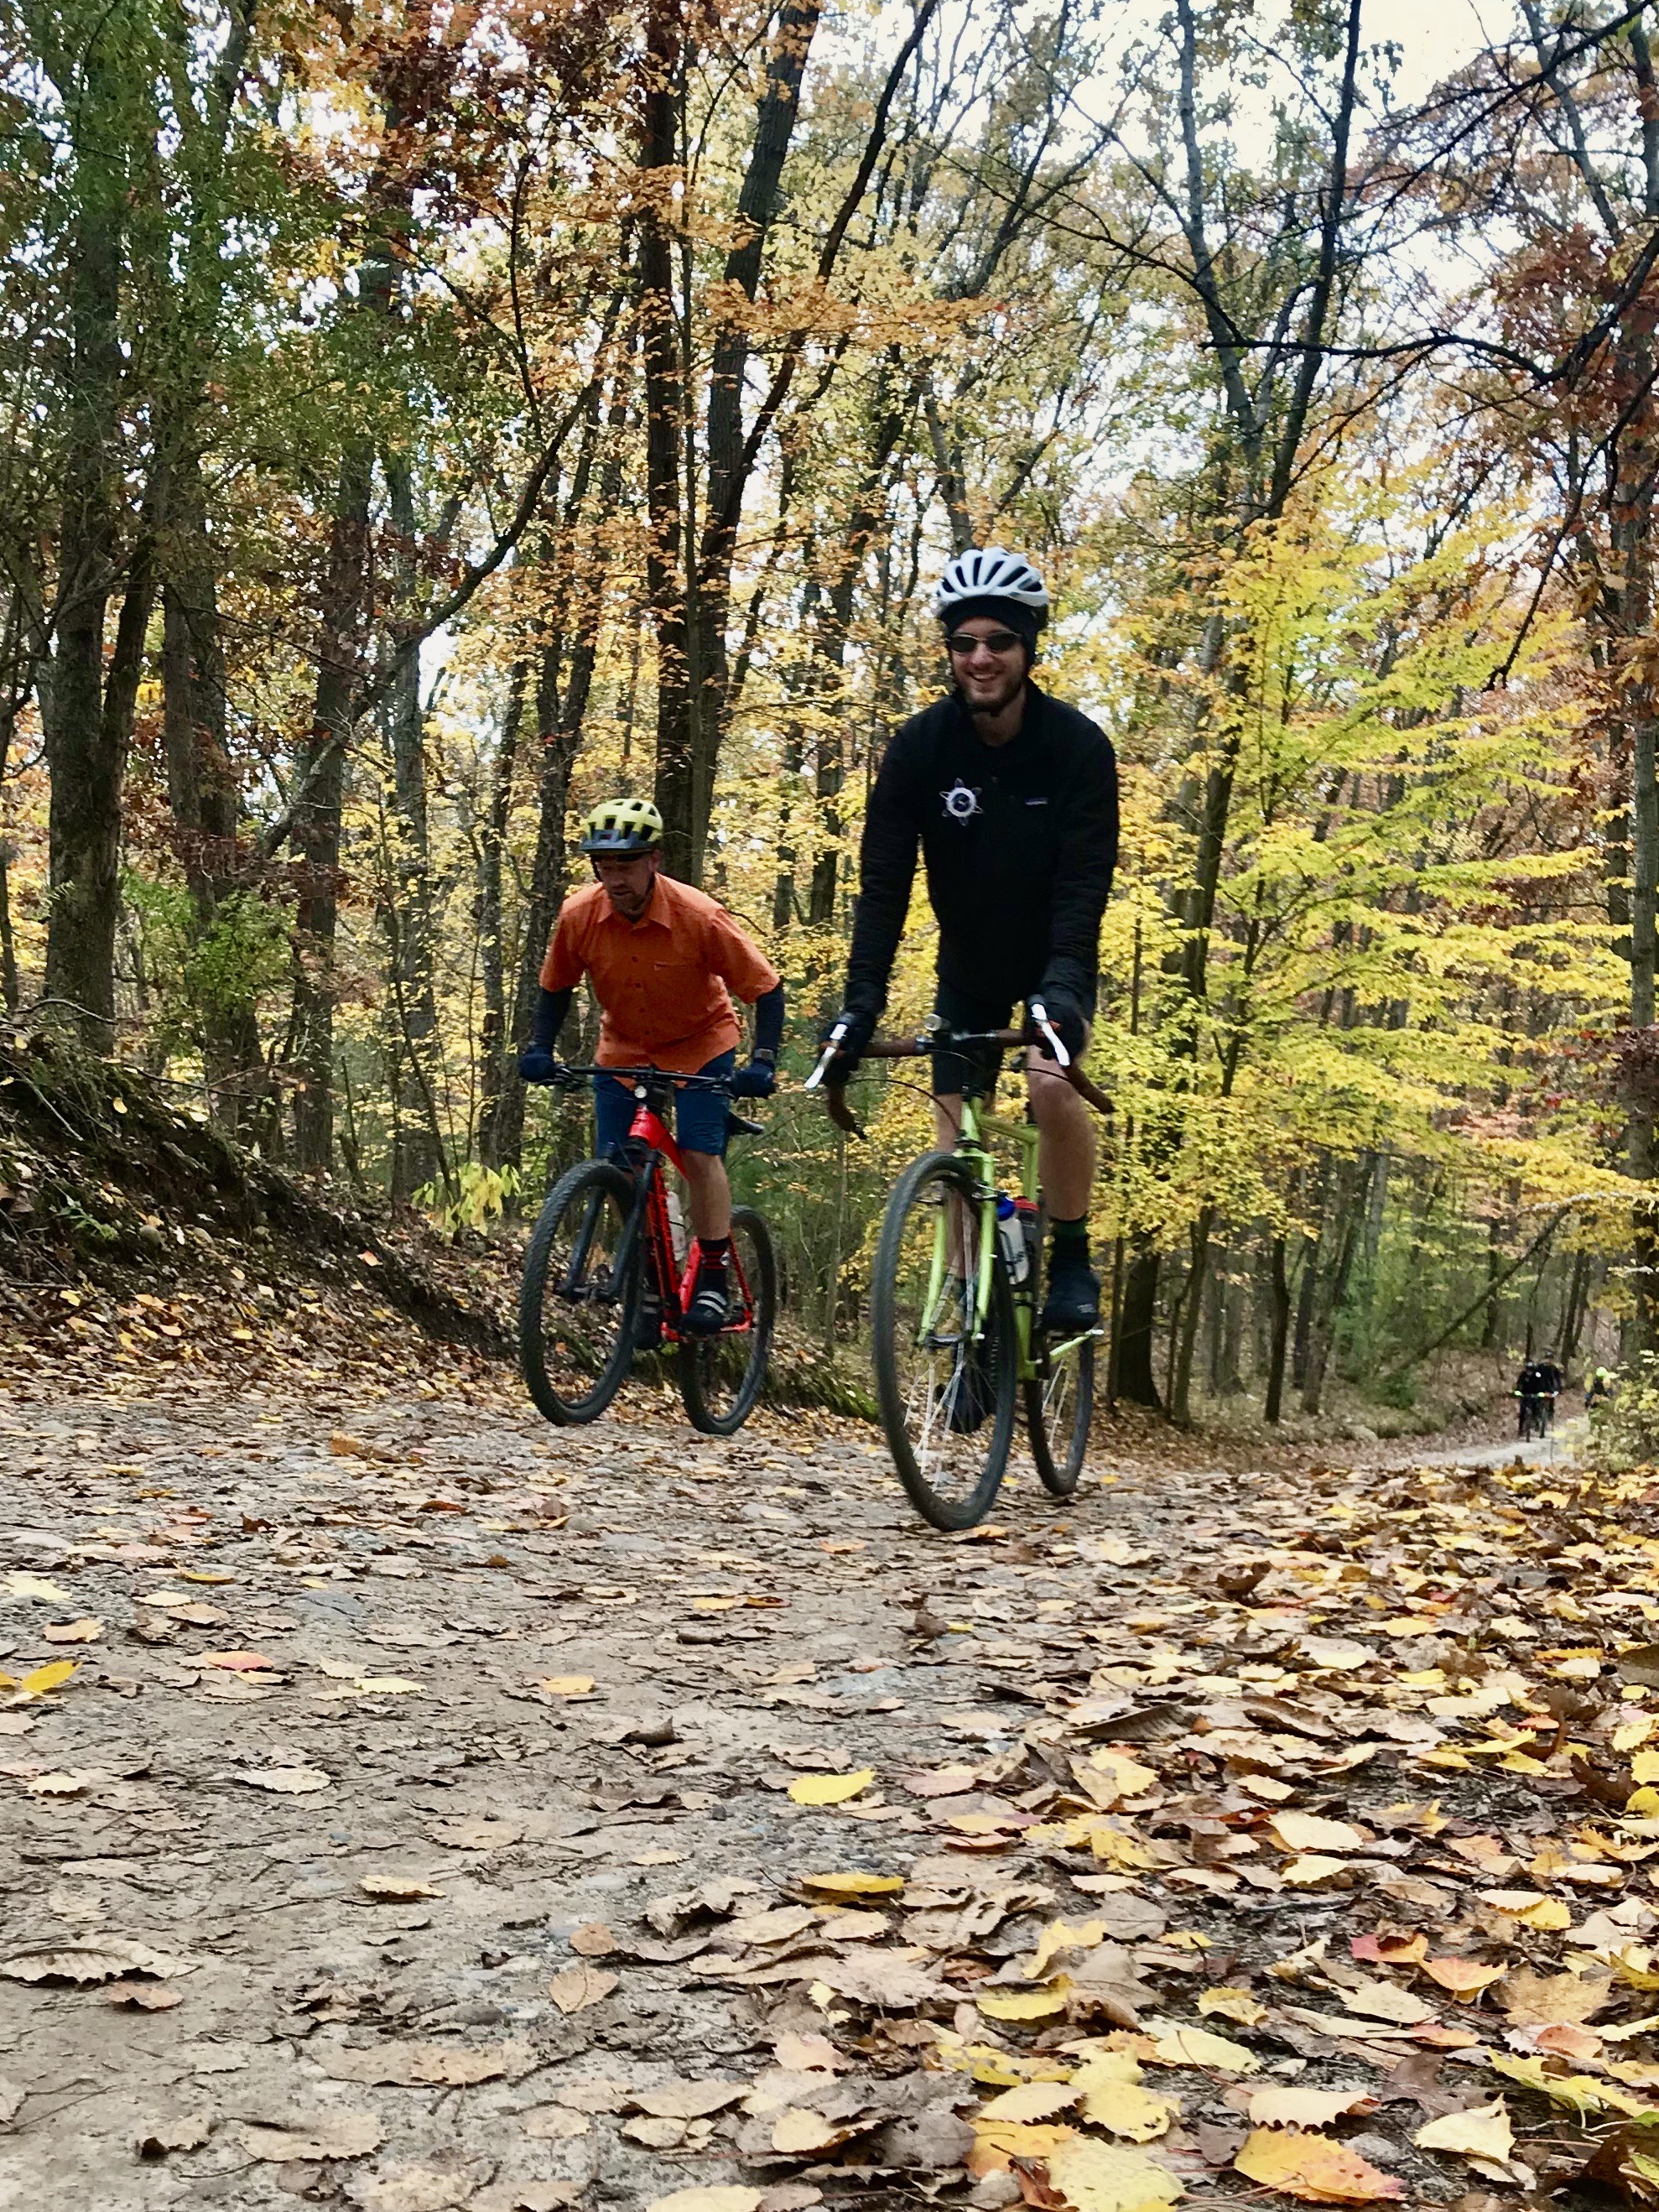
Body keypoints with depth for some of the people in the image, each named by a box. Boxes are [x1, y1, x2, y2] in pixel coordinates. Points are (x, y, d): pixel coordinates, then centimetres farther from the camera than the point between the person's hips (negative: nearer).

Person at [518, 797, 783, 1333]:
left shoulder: (699, 916, -30)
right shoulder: (578, 916, -21)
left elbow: (766, 989, -21)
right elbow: (556, 988, -1)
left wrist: (763, 1061, -31)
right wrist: (539, 1048, -14)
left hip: (699, 1043, -3)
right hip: (623, 1047, 3)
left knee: (700, 1153, -17)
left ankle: (713, 1280, -3)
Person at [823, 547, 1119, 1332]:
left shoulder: (1079, 746, -21)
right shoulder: (918, 748, -16)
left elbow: (1084, 883, -27)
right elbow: (883, 881, -20)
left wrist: (1061, 986, -42)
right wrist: (861, 999, -31)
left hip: (1055, 965, -3)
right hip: (967, 966, 3)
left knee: (1051, 1084, -27)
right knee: (958, 1135, -1)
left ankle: (1072, 1261, -9)